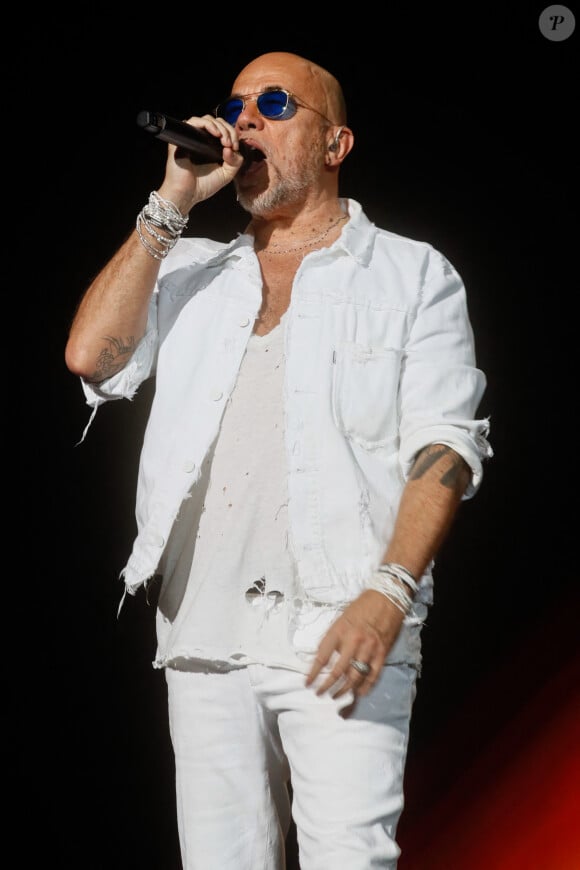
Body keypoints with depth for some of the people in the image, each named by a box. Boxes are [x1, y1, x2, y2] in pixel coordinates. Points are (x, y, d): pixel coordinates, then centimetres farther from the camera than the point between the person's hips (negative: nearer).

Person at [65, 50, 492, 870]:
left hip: (342, 632, -4)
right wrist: (171, 205, 3)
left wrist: (389, 593, -17)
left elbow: (445, 444, -2)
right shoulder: (189, 272, 21)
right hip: (204, 636, 4)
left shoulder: (413, 275, 9)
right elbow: (91, 356, 3)